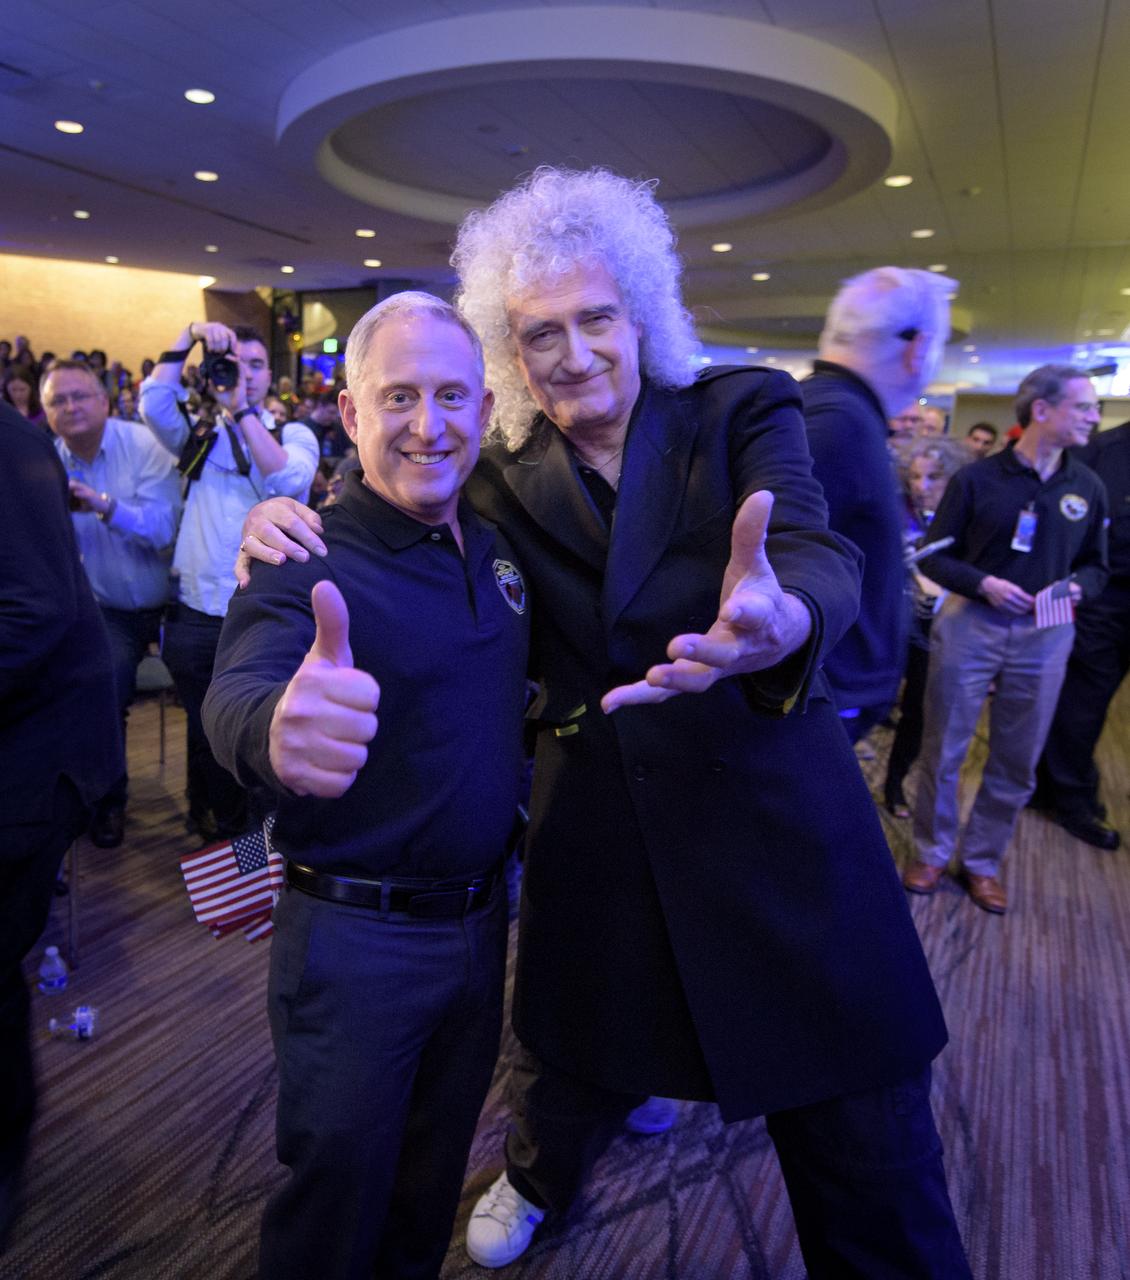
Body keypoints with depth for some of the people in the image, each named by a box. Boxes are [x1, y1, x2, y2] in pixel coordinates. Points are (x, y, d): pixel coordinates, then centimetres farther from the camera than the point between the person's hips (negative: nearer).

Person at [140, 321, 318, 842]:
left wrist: (242, 410, -17)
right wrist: (189, 335, -9)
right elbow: (154, 404, -8)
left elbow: (288, 480, -16)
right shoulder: (198, 434, 12)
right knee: (208, 738, 15)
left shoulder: (294, 435, 5)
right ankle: (218, 836, 33)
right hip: (197, 615, 3)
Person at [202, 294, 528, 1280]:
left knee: (435, 1174, 26)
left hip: (482, 919, 6)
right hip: (356, 939, -5)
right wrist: (277, 728, -60)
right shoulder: (310, 564, -18)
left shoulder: (498, 546, 1)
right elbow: (238, 691, -38)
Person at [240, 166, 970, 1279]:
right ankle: (537, 1178, 58)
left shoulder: (744, 412, -3)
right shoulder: (507, 480, 3)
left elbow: (820, 557, -18)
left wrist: (782, 621, -43)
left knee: (870, 1165, 7)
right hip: (596, 840, 2)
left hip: (776, 820, -1)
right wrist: (293, 531, -10)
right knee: (576, 1068, 23)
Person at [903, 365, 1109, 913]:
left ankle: (982, 861, 29)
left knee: (1016, 764, 10)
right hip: (969, 625, -3)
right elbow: (934, 556, -2)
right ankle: (931, 852, 26)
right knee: (943, 750, 6)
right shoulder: (977, 478, -5)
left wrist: (1077, 586, -10)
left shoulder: (1087, 487, 5)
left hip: (1044, 636, 3)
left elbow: (1095, 564, 12)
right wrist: (983, 584, -18)